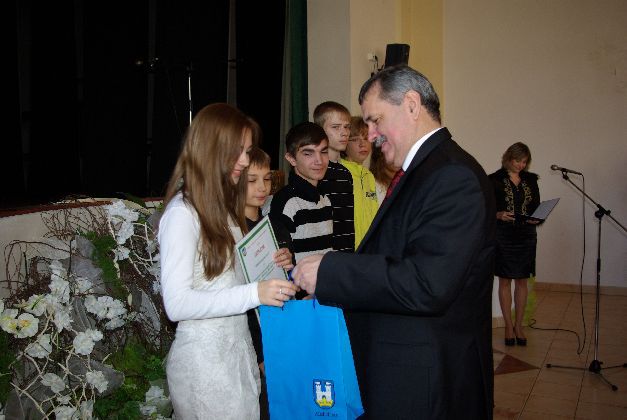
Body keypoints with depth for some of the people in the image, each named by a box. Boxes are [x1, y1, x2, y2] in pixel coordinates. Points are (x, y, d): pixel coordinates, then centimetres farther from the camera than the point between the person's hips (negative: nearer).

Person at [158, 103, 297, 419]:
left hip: (238, 345, 8)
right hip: (204, 355, -8)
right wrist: (255, 293, -26)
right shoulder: (182, 213, -17)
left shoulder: (222, 204, 10)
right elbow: (177, 304, -22)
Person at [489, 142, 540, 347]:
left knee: (522, 281, 8)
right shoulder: (495, 180, -4)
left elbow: (537, 206, 11)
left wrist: (537, 218, -9)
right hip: (504, 235, -3)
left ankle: (519, 325, 18)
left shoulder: (531, 179, 8)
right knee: (505, 281, 4)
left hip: (526, 236, 4)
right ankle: (508, 325, 15)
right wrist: (499, 215, -23)